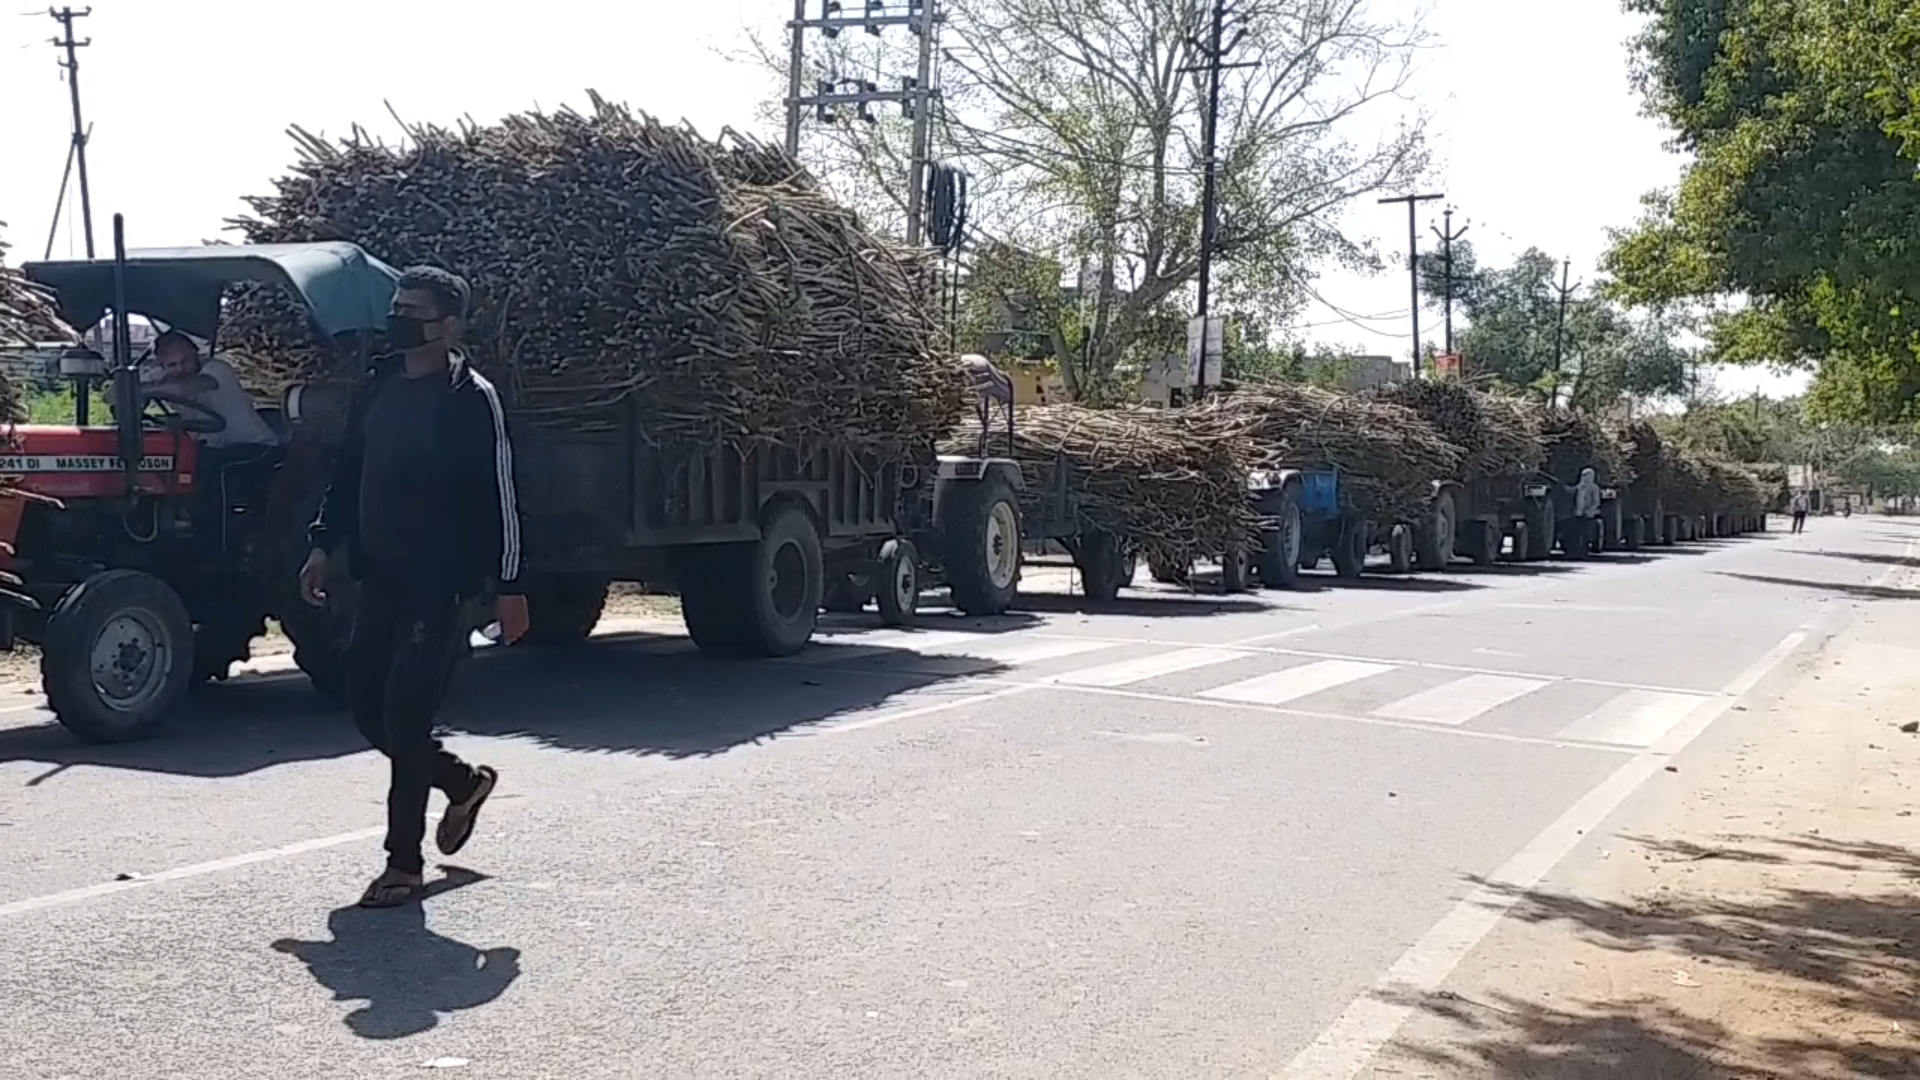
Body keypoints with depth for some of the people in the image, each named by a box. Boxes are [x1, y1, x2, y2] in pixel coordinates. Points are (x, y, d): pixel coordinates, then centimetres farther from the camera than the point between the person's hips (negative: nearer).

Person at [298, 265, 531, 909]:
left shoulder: (471, 398, -9)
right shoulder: (378, 386, 11)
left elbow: (499, 497, -10)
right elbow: (348, 471, 19)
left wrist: (508, 587, -12)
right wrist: (324, 545, 13)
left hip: (439, 583, -7)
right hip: (380, 577, 7)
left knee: (404, 718, -6)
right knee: (368, 710, 10)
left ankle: (404, 863, 6)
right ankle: (462, 782, 34)